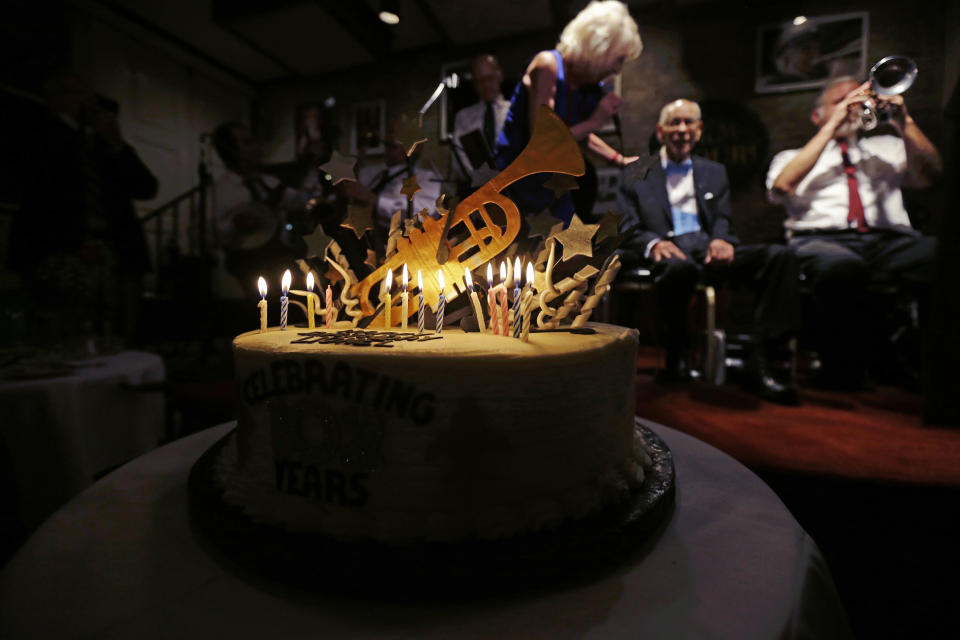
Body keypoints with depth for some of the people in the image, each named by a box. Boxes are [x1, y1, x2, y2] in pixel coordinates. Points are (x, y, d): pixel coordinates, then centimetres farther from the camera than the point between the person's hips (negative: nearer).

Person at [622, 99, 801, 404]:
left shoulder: (715, 172, 28)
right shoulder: (638, 174, 17)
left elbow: (723, 220, 17)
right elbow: (629, 228, 5)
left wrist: (721, 240, -9)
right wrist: (654, 243, -18)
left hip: (709, 247, 4)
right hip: (670, 250, -4)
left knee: (780, 255, -24)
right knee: (680, 265, -41)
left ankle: (759, 363, -23)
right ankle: (676, 355, -17)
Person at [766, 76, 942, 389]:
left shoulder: (886, 148, 34)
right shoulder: (793, 157, 24)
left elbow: (929, 176, 14)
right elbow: (783, 186, -2)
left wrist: (904, 122, 3)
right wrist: (831, 128, 1)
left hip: (891, 240, 4)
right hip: (822, 240, -3)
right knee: (840, 267, -41)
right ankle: (843, 373, -28)